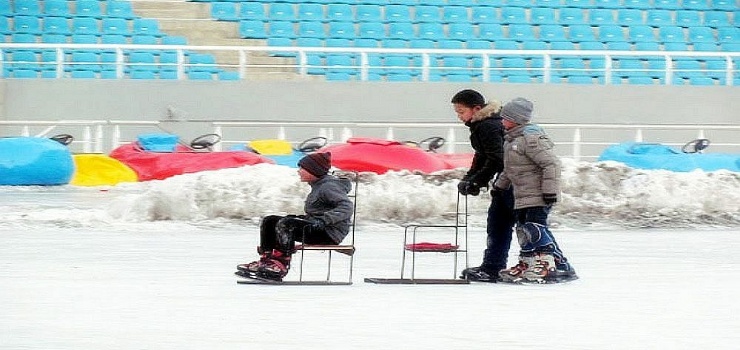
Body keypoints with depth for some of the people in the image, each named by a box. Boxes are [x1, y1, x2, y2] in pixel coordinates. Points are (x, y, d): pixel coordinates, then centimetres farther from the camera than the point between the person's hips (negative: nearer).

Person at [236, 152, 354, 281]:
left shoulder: (329, 186, -12)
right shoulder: (318, 185, 18)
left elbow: (346, 207, -23)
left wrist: (324, 219, -30)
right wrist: (298, 218, 10)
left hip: (330, 233, -10)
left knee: (285, 224, -30)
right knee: (269, 221, 3)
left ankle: (282, 264, -31)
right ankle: (265, 260, -5)